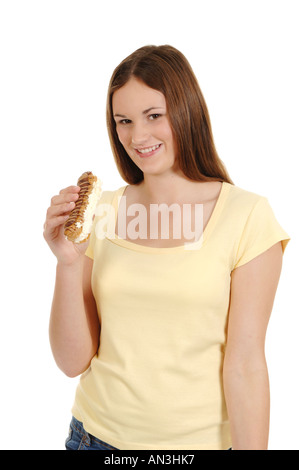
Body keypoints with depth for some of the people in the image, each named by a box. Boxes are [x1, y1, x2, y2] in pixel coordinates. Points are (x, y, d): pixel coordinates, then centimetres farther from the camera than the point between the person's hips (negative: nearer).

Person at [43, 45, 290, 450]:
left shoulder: (246, 216, -14)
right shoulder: (101, 213, -5)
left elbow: (244, 365, -12)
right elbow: (74, 362, -6)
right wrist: (69, 263, -19)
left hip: (197, 439, -2)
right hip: (98, 432, 3)